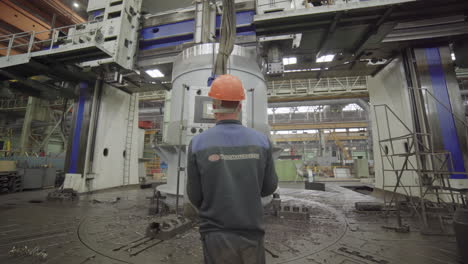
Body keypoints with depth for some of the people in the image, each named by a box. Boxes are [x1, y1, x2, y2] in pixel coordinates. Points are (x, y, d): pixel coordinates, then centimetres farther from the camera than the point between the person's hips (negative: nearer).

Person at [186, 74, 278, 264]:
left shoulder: (198, 144, -14)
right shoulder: (262, 141, -9)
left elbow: (195, 196, -5)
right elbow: (269, 187, 1)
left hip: (216, 235, -1)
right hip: (252, 233, 2)